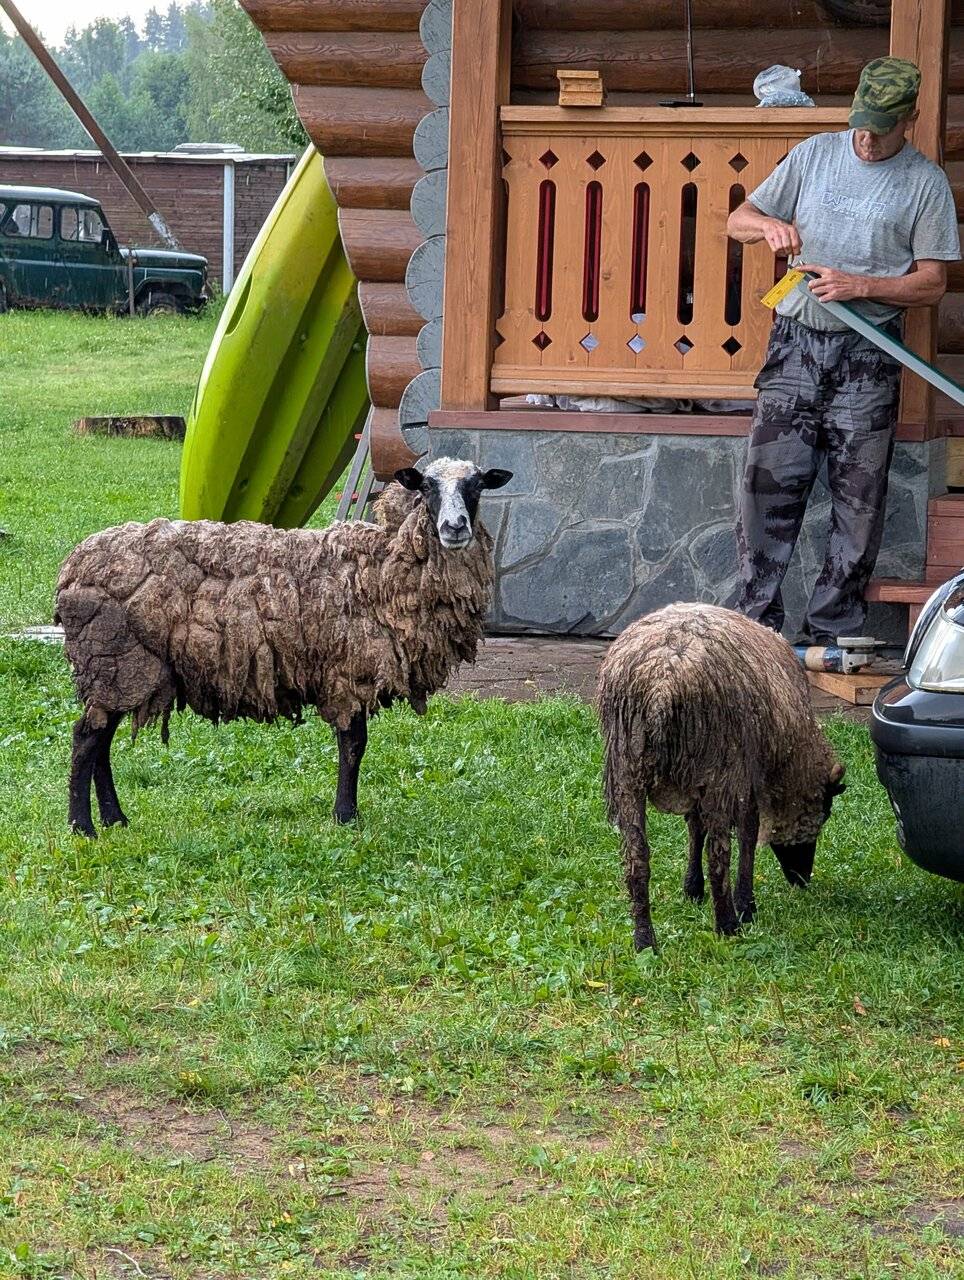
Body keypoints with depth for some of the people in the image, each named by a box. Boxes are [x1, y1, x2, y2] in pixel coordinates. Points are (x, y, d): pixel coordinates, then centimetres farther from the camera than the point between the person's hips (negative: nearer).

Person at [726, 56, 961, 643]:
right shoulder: (815, 154, 10)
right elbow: (737, 220, 13)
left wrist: (858, 286, -14)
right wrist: (770, 225, -10)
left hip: (868, 357, -2)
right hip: (796, 343, 2)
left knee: (858, 499, -1)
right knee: (770, 483, -4)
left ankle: (831, 633, 6)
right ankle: (757, 623, 1)